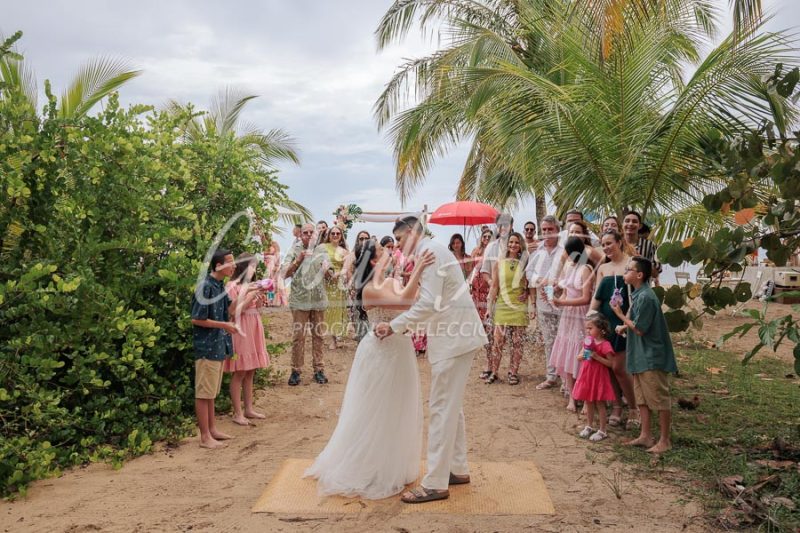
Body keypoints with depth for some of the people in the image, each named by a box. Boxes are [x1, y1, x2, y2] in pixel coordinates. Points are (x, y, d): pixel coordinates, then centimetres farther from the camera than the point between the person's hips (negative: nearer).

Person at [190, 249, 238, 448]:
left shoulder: (220, 286, 8)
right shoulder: (205, 287, -18)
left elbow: (228, 310, 16)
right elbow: (196, 320, -18)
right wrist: (224, 325, -17)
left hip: (218, 346, 9)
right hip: (207, 347, -9)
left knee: (211, 392, 17)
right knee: (204, 393, 1)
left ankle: (212, 429, 28)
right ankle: (205, 437, 8)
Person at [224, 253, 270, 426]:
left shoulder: (251, 286, 14)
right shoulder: (232, 286, -9)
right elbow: (234, 312, -15)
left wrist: (260, 297, 2)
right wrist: (250, 297, -18)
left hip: (253, 330, 8)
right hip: (241, 331, -7)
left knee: (250, 372, 11)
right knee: (240, 373, -3)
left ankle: (249, 408, 19)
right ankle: (237, 413, 3)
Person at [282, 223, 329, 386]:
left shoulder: (321, 251, 8)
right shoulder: (294, 251, 2)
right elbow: (285, 274, -4)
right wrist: (298, 260, -16)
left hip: (318, 299, 2)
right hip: (299, 300, -2)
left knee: (318, 336, 7)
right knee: (298, 336, -2)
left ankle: (318, 369, 14)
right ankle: (296, 370, 6)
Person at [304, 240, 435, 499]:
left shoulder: (393, 282, 5)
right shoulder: (370, 290, -18)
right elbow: (404, 302, -32)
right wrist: (417, 270, -36)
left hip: (400, 350, 8)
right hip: (380, 352, -8)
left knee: (399, 411, 19)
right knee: (376, 413, 5)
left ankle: (393, 466, 38)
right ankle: (368, 471, 24)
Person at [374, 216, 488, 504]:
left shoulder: (431, 251, -13)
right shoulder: (430, 252, 18)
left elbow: (429, 303, -21)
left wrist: (393, 326, -15)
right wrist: (403, 326, 15)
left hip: (455, 337, -10)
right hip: (455, 334, 10)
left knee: (442, 407, -6)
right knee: (451, 404, 17)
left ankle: (435, 483, 1)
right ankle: (458, 469, 28)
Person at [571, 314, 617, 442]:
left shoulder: (605, 345, -16)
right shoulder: (588, 341, 5)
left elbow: (610, 363, -17)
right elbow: (578, 357, 10)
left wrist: (596, 356, -25)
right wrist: (581, 356, -12)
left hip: (599, 377, -6)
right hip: (587, 375, 7)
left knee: (599, 404, 4)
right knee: (588, 402, 17)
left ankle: (602, 430, 14)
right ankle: (589, 426, 31)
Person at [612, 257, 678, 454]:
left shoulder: (646, 297, -21)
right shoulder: (638, 295, 9)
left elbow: (639, 329, -19)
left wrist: (620, 314, -10)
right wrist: (625, 326, 5)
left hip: (652, 357, -10)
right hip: (641, 356, 10)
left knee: (660, 399, 2)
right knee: (642, 398, 15)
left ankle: (665, 440, 13)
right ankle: (645, 435, 25)